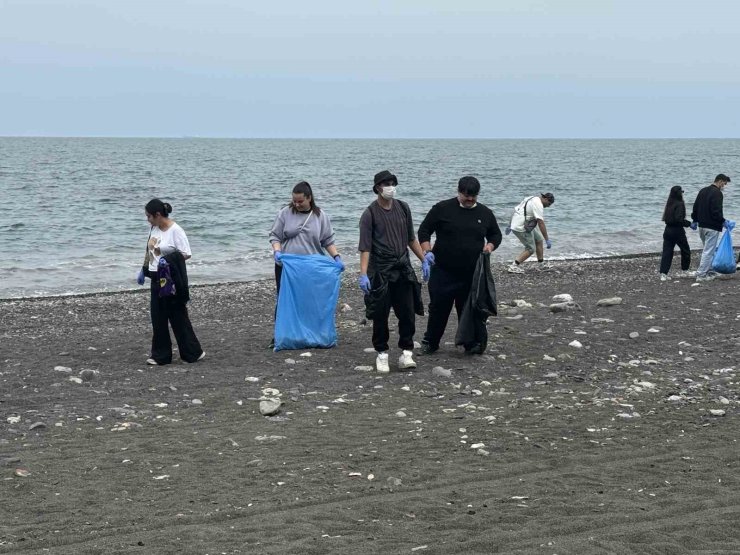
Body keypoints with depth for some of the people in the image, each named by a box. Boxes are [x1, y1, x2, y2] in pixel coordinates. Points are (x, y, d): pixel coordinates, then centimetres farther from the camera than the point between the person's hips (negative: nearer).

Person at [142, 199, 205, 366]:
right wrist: (144, 269, 17)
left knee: (178, 316, -1)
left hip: (171, 280, -8)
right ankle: (160, 355, 14)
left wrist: (170, 260, -24)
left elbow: (186, 254, -17)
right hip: (157, 278, 8)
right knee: (158, 318, 8)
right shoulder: (155, 229, 8)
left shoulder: (175, 231, -15)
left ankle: (193, 352, 11)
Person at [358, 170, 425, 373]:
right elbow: (365, 247, -12)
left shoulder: (403, 208, 9)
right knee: (381, 315, 1)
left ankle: (406, 352, 5)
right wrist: (363, 274, -20)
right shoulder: (370, 214, -7)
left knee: (408, 312, -2)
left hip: (403, 269, 4)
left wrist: (423, 260, 17)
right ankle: (382, 353, 14)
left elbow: (411, 238, 20)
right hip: (380, 271, -4)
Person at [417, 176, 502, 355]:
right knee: (438, 307, 1)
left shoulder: (485, 213, 7)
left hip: (472, 273, 2)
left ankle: (471, 343, 15)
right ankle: (430, 342, 15)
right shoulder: (442, 209, -2)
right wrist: (427, 251, -10)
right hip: (443, 271, -2)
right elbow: (424, 230, 3)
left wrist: (490, 245, -1)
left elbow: (496, 234, 20)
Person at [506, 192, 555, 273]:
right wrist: (547, 240, -23)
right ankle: (514, 266, -4)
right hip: (521, 229, -10)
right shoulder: (538, 205, -18)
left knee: (539, 240, 17)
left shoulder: (531, 199, 13)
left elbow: (516, 210, 20)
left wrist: (510, 225, 26)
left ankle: (542, 265, 24)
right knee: (531, 249, -3)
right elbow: (541, 223, -24)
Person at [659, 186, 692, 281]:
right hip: (677, 231, -6)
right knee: (685, 250, 15)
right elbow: (679, 219, -24)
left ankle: (663, 274, -7)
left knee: (667, 252, 2)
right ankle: (685, 270, 26)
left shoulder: (669, 204, 8)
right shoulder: (679, 204, -14)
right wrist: (688, 223, -10)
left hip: (668, 230, 6)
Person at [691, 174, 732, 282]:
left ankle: (708, 271, 21)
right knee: (708, 251, -6)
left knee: (707, 249, 18)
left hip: (701, 226, 9)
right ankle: (701, 275, -8)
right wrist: (723, 221, -10)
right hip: (712, 227, -9)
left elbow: (695, 207, 17)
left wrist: (695, 220, 23)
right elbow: (716, 211, -21)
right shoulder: (717, 193, -14)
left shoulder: (703, 191, 13)